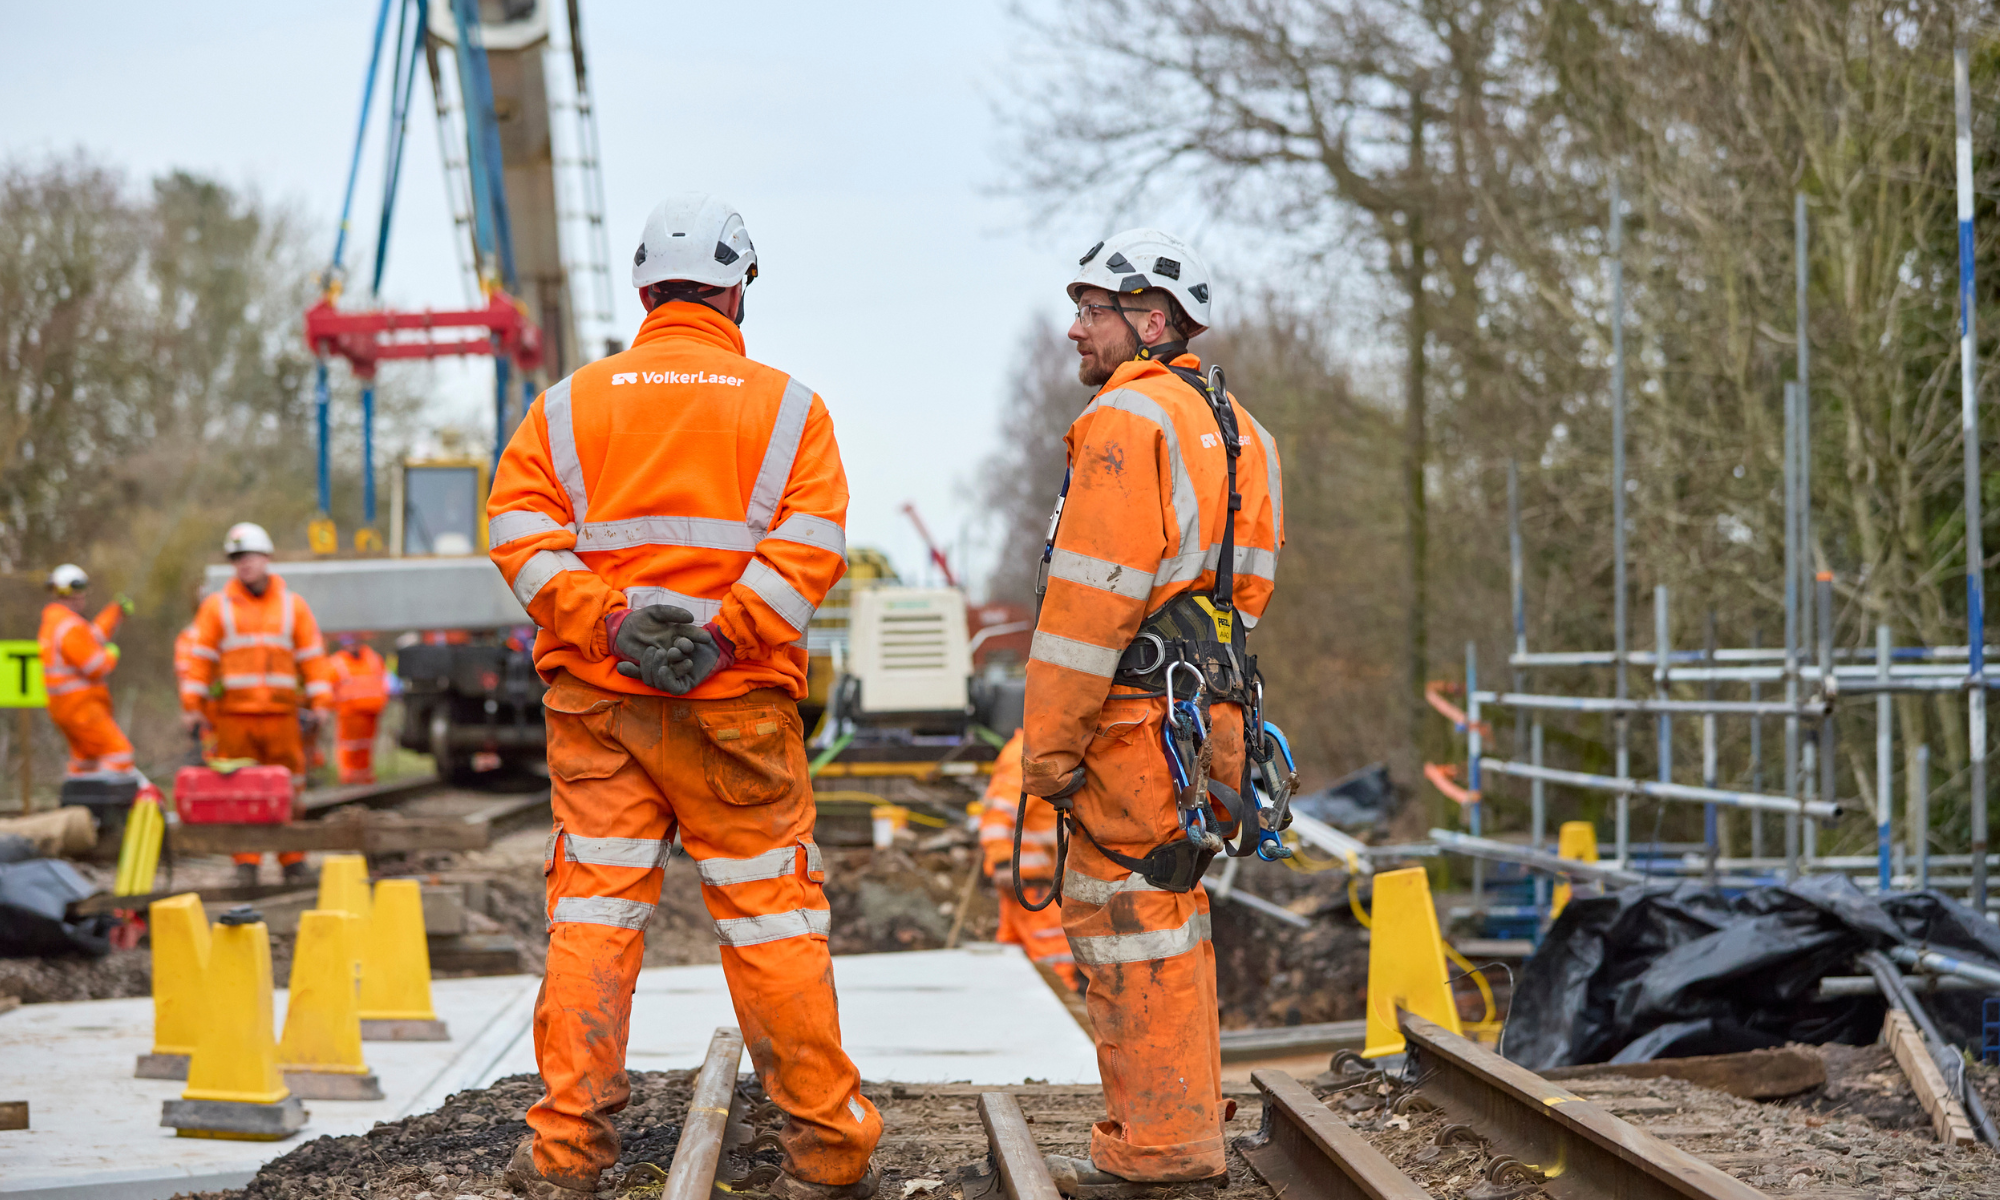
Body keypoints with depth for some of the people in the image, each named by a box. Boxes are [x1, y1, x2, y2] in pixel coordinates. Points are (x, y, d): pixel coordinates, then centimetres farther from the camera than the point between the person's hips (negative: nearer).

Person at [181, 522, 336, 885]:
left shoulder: (293, 605, 13)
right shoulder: (218, 606, 10)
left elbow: (313, 656, 12)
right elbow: (200, 657, 7)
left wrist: (320, 703, 3)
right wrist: (192, 706, 1)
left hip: (282, 714, 1)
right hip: (233, 715, -1)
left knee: (288, 788, 0)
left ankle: (293, 861, 9)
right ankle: (245, 863, 2)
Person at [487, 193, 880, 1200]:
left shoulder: (569, 402, 10)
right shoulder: (787, 407, 5)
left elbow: (520, 527, -2)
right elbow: (810, 545, -8)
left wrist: (604, 620, -9)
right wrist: (726, 636, -13)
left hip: (598, 699, 1)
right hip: (737, 702, -1)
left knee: (592, 911, 4)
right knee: (770, 915, 4)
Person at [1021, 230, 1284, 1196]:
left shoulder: (1127, 420, -12)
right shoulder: (1234, 430, 18)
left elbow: (1092, 599, -17)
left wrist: (1047, 742, -14)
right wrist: (1205, 700, 21)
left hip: (1134, 717, -10)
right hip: (1206, 708, 10)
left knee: (1128, 918, -4)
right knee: (1163, 916, 16)